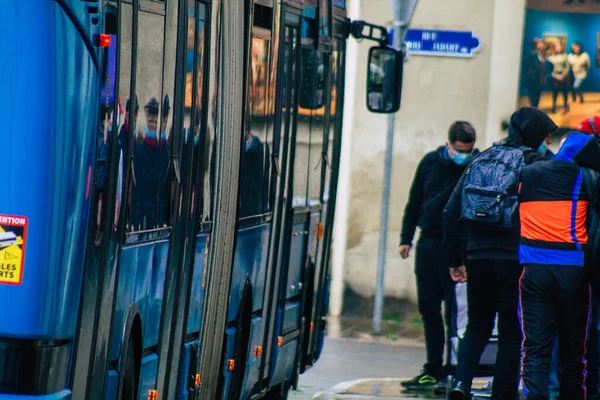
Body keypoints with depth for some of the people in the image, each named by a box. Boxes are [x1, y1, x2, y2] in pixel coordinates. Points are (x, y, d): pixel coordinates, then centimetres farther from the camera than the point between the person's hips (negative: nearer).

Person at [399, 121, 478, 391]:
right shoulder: (431, 162, 5)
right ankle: (433, 370, 15)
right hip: (428, 242, 5)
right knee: (429, 309, 8)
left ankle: (452, 369, -2)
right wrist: (406, 238, 11)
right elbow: (414, 202, 14)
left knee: (454, 309, -7)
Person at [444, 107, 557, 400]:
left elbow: (451, 213, 11)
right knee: (511, 331, 5)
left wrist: (456, 259, 14)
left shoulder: (480, 160, 11)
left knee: (478, 325, 16)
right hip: (515, 260, -4)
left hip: (478, 257, 4)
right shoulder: (534, 163, -5)